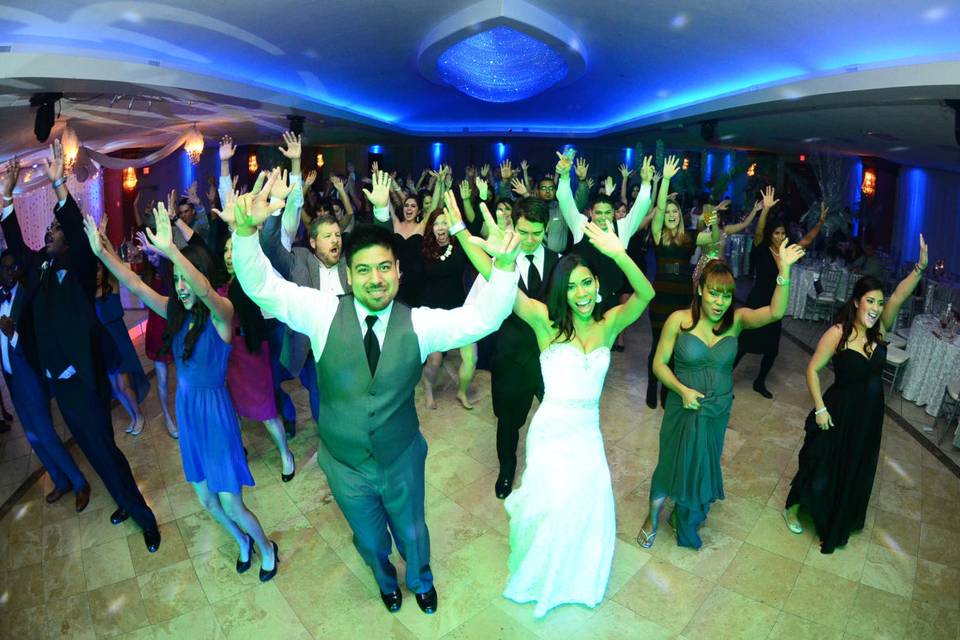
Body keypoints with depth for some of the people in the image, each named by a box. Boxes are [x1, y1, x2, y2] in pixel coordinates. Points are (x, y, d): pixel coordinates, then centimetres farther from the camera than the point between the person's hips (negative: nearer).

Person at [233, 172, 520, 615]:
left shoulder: (418, 324, -17)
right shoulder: (323, 312, -17)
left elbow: (481, 318, -24)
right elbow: (262, 286, -22)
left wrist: (503, 264, -40)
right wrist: (246, 231, -40)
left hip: (402, 461, 0)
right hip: (344, 465, 1)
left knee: (411, 532, 27)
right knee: (369, 538, 29)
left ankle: (421, 580, 62)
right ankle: (385, 580, 64)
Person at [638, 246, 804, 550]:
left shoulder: (736, 320, -9)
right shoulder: (679, 320, -16)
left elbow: (775, 312, -27)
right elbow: (659, 363, -10)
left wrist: (784, 271, -38)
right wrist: (682, 389, -24)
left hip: (717, 412, 3)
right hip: (682, 409, -3)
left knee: (702, 467, 20)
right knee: (670, 464, 13)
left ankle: (685, 519, 48)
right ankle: (653, 518, 41)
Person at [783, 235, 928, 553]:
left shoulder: (880, 328, -7)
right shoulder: (837, 334, -21)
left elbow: (899, 297, -24)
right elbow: (813, 370, -17)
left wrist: (920, 267, -39)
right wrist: (820, 409, -19)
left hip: (870, 413, 6)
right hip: (839, 411, -6)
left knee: (856, 469, 21)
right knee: (821, 465, 7)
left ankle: (840, 521, 47)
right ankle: (792, 507, 33)